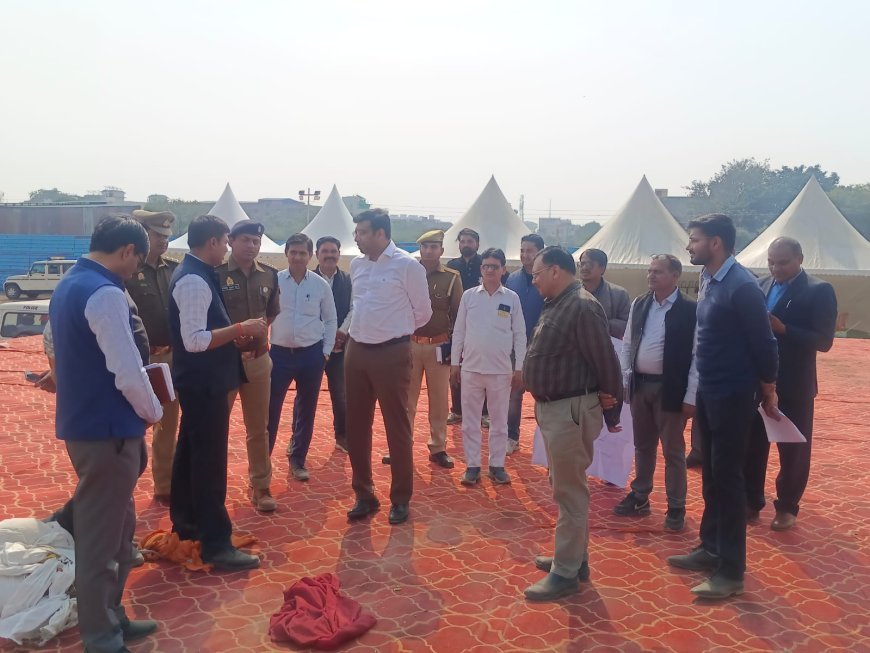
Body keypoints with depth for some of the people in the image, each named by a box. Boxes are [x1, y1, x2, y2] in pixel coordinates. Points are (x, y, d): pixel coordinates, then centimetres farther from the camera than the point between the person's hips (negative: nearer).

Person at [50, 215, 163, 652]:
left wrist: (140, 410, 18)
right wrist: (153, 412, -4)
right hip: (107, 431, -9)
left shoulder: (67, 286, 10)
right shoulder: (105, 293, -20)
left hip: (82, 423, 9)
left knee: (116, 527, 21)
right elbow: (129, 373, -23)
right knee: (100, 537, 3)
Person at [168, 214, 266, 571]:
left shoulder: (193, 275, 11)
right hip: (204, 384, -11)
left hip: (199, 381, 11)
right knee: (209, 461, -5)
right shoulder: (195, 280, -21)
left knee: (190, 454, 20)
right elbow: (194, 340, -28)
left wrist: (238, 333, 13)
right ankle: (216, 545, 3)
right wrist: (241, 329, -23)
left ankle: (186, 525, 35)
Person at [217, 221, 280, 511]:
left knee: (258, 428, 13)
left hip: (258, 357, 4)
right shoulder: (216, 273, -9)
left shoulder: (269, 275, 5)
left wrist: (260, 333, 4)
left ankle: (260, 486, 26)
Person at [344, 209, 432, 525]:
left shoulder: (407, 265, -11)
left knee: (397, 428, 5)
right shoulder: (356, 264, 7)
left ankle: (400, 499, 20)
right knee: (356, 427, 11)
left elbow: (423, 312, 0)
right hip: (357, 351, 6)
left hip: (391, 354, -6)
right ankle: (364, 494, 26)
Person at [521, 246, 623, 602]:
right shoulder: (556, 304, 12)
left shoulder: (582, 307, -19)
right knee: (566, 487, 19)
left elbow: (605, 359, -18)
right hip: (552, 407, 10)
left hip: (571, 410, -10)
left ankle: (566, 573, 11)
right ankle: (574, 557, 33)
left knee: (569, 491, 0)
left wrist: (611, 402, -7)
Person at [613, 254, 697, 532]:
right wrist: (621, 380, 4)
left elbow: (696, 356, -12)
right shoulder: (639, 305, 5)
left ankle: (676, 507, 19)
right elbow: (627, 344, 10)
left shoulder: (690, 310, -11)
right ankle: (639, 497, 31)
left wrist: (690, 397, -14)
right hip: (639, 385, 5)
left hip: (670, 389, -5)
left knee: (673, 451, 6)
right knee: (642, 446, 17)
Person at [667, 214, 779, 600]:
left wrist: (768, 394, -4)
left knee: (728, 478, -1)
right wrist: (698, 387, 15)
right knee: (710, 475, 16)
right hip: (707, 391, 8)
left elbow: (764, 343, -14)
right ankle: (710, 548, 31)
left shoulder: (742, 286, -19)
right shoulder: (708, 279, 7)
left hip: (733, 396, -8)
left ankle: (731, 570, 10)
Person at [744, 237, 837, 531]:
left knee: (793, 449, 11)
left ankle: (787, 507, 27)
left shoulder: (819, 290, -10)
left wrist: (782, 329, -25)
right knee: (752, 444, 12)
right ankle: (751, 501, 28)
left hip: (793, 385, -4)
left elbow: (824, 341, -16)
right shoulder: (761, 286, 6)